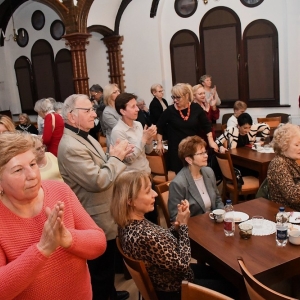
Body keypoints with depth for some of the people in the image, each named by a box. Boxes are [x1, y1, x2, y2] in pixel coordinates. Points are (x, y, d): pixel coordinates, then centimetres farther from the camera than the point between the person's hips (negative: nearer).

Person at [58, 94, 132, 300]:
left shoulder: (86, 138, 7)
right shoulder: (71, 147, -27)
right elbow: (98, 180, -31)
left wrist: (116, 155, -4)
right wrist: (116, 157, -18)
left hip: (105, 215, 10)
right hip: (97, 221, -10)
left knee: (108, 263, 28)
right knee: (100, 268, 10)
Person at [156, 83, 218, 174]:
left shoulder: (196, 108, -3)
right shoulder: (170, 111, -5)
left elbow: (207, 125, 6)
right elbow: (159, 126, 8)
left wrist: (211, 141, 0)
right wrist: (159, 143, 5)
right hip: (177, 149, -1)